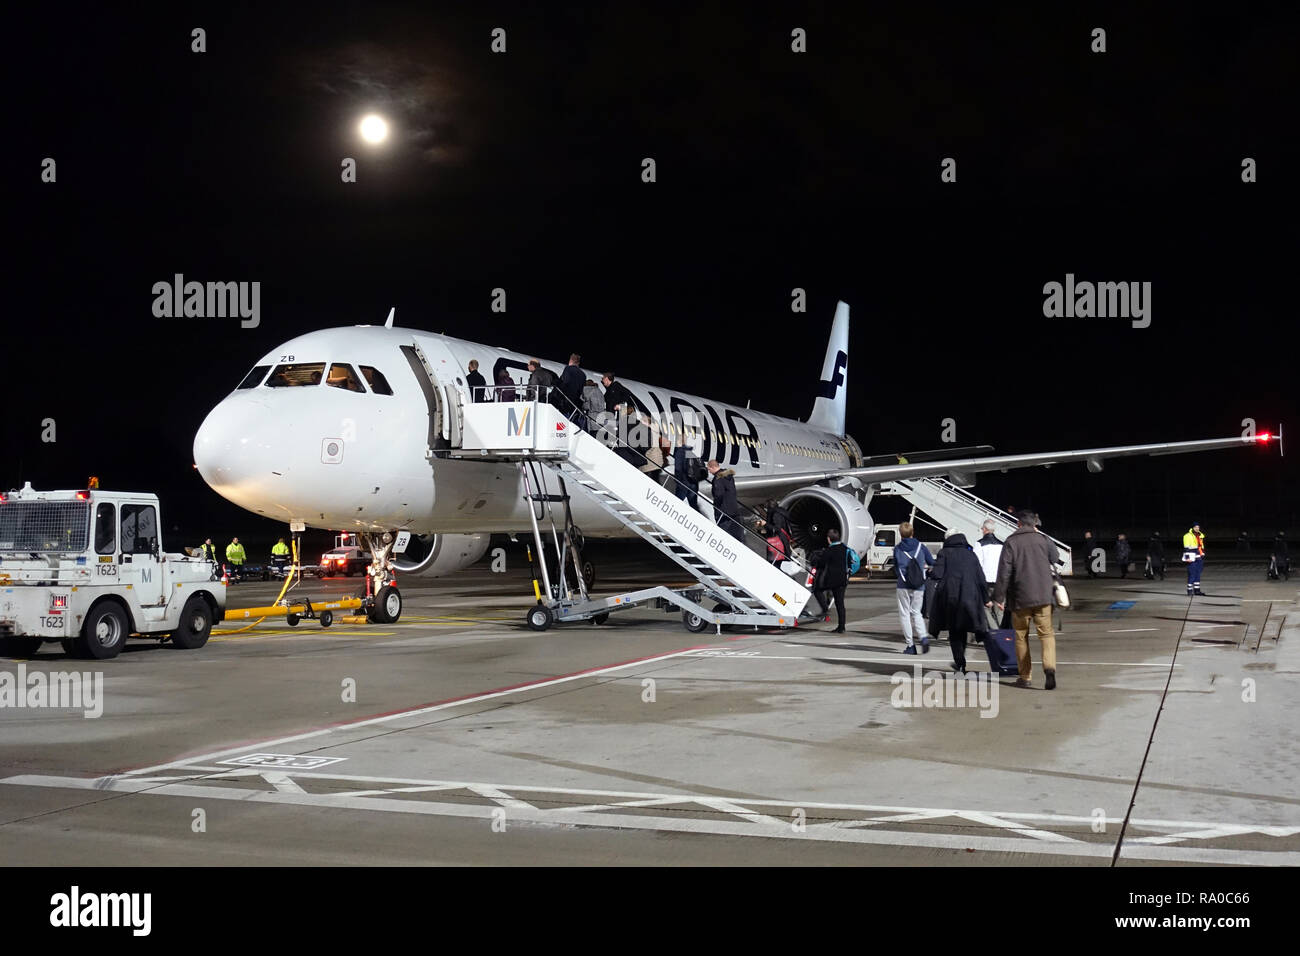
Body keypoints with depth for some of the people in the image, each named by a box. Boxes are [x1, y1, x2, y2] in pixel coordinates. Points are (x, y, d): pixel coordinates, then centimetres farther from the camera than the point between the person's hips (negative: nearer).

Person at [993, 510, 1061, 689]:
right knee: (1046, 633, 5)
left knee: (1021, 637, 10)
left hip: (1020, 598, -1)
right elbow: (1056, 559, 20)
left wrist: (999, 597, -1)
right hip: (1043, 597, 1)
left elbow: (1004, 572, -8)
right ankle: (1049, 666, -20)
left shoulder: (1011, 543, -5)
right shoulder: (1043, 540, 2)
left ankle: (1025, 676, 13)